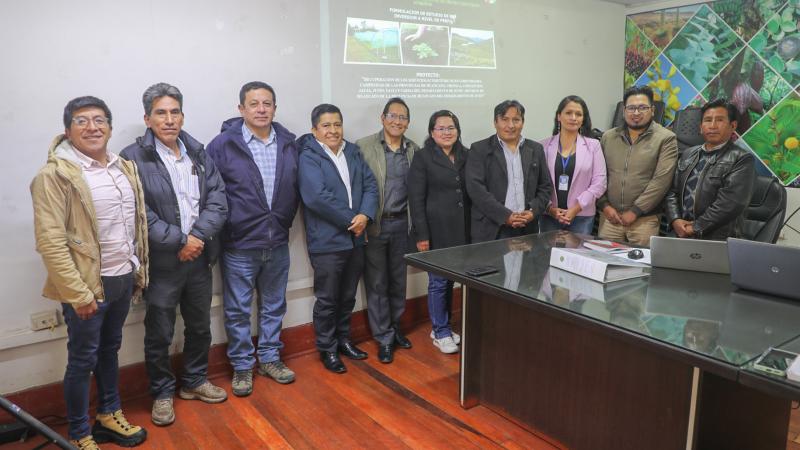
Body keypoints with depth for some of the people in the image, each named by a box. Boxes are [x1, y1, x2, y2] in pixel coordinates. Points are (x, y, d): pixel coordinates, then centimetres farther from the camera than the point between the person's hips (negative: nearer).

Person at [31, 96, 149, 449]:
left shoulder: (125, 168, 7)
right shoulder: (54, 175, -14)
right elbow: (50, 242, -17)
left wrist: (137, 271, 12)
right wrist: (77, 293, -19)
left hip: (122, 278, 6)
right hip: (87, 285, -6)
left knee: (109, 350, 21)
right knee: (83, 359, 8)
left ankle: (109, 415, 38)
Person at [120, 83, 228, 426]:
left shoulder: (198, 153, 7)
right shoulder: (133, 158, -9)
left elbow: (218, 200, 0)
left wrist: (198, 235, -14)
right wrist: (179, 241, -17)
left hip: (199, 256, 5)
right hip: (161, 262, -5)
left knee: (200, 326, 18)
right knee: (159, 333, 9)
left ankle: (195, 381, 38)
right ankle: (162, 393, 29)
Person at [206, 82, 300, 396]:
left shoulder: (289, 144, 3)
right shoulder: (223, 145, -9)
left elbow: (296, 188, 11)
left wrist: (285, 221, 8)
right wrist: (225, 227, -5)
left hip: (278, 243, 4)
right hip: (239, 245, -3)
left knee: (274, 306, 16)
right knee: (238, 310, 8)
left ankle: (269, 358, 33)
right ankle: (242, 366, 25)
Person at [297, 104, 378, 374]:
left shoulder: (353, 152, 10)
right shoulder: (309, 158, -10)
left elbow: (370, 186, 5)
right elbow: (317, 198, -21)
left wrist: (365, 215, -13)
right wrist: (350, 221, -17)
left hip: (356, 238, 6)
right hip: (327, 241, -6)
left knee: (348, 296, 18)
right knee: (327, 300, 6)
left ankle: (343, 339, 35)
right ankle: (327, 349, 22)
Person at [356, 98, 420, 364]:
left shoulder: (414, 150, 6)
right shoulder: (363, 147, -6)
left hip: (401, 223, 3)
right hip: (374, 225, -3)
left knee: (398, 280, 14)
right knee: (377, 283, 5)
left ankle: (395, 328, 33)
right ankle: (384, 338, 18)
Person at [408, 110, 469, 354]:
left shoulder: (465, 156, 9)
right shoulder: (423, 158, -5)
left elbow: (470, 193, 13)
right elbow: (416, 199, -9)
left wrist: (470, 228, 9)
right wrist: (421, 235, -13)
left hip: (461, 230, 5)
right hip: (437, 230, -5)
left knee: (450, 279, 12)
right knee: (439, 281, 3)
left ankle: (441, 327, 27)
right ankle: (441, 332, 17)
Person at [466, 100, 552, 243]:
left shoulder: (536, 149, 12)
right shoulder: (479, 149, 0)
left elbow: (546, 186, 13)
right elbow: (476, 188, -9)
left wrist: (533, 211, -6)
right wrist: (506, 216, -15)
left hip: (527, 228, 3)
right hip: (491, 230, -3)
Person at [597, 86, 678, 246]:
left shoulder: (666, 139, -1)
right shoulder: (608, 137, 11)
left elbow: (661, 180, -10)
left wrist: (635, 211, -12)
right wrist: (604, 205, -4)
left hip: (645, 219, -3)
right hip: (609, 216, 3)